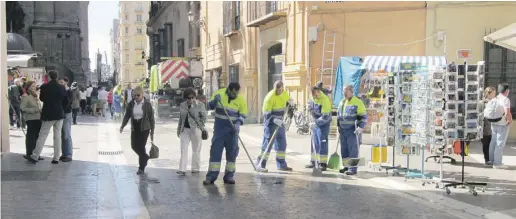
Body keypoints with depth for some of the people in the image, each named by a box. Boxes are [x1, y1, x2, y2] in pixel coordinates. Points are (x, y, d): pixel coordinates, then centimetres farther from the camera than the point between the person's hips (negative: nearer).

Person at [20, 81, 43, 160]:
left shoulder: (36, 96, 17)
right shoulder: (25, 96, -6)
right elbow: (22, 108, -13)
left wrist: (40, 110, 5)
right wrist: (34, 110, -18)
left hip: (38, 118, 7)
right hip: (31, 119, -7)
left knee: (36, 136, 9)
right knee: (31, 136, -4)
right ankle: (29, 154, 4)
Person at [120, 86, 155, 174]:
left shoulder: (147, 104, -7)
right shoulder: (131, 104, 1)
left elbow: (151, 118, -3)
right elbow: (127, 116, 5)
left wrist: (152, 132, -4)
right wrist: (122, 126, -12)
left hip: (144, 128, -4)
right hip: (134, 128, 4)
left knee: (141, 146, -7)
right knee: (134, 146, 6)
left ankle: (141, 168, 5)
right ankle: (145, 157, 35)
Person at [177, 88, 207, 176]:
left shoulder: (200, 105, -6)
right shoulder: (182, 105, 8)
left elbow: (204, 117, -1)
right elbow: (181, 118, 16)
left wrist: (199, 126, -7)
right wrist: (179, 129, 16)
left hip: (195, 130, -4)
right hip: (185, 129, 4)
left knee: (196, 150, 7)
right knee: (183, 150, -1)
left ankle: (195, 168, 19)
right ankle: (182, 169, -2)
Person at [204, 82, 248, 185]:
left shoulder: (240, 99, -6)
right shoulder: (219, 93, -7)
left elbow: (243, 115, -1)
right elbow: (210, 106, -2)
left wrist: (238, 123, -19)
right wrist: (215, 100, -23)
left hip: (233, 128, 1)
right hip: (219, 127, -1)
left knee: (232, 152, 4)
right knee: (216, 150, -3)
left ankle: (229, 176, 14)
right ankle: (211, 176, 0)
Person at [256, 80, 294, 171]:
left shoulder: (285, 93, 0)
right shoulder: (270, 97, -20)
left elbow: (288, 101, 22)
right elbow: (266, 114, -21)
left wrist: (290, 102, -2)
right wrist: (275, 120, -34)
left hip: (280, 122, 7)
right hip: (271, 122, -7)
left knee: (282, 143, 12)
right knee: (268, 143, -8)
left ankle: (281, 165, 22)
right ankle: (260, 164, -1)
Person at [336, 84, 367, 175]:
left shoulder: (357, 102, -8)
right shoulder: (342, 102, 14)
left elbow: (363, 117, -8)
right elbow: (338, 114, 26)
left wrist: (360, 127, -17)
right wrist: (338, 125, 20)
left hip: (353, 130, -7)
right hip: (343, 130, 7)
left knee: (352, 149, -6)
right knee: (344, 148, 10)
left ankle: (353, 168, -2)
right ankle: (346, 166, 21)